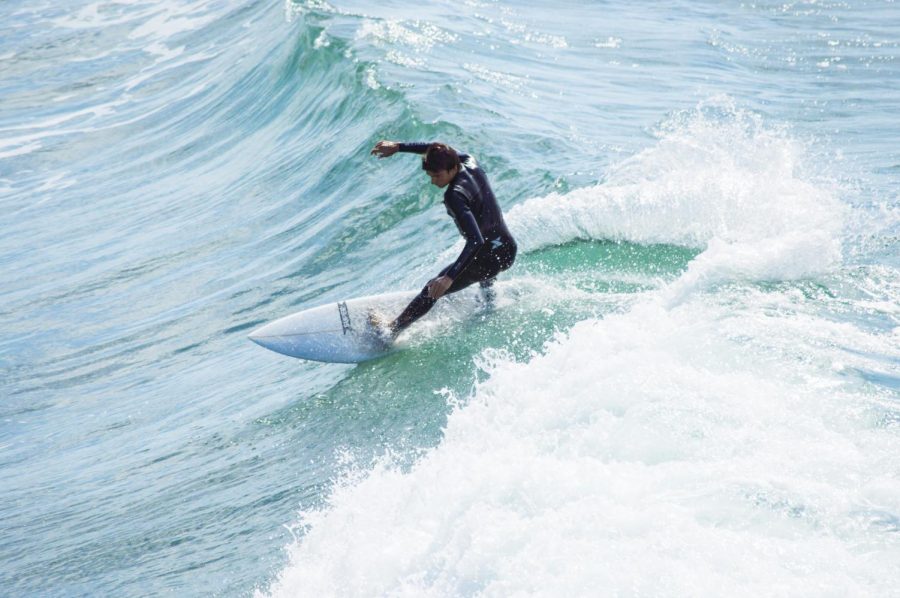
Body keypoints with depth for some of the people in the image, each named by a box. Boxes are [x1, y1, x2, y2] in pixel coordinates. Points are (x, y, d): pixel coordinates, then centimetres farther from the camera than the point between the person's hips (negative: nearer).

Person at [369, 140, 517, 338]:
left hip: (489, 256, -9)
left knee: (433, 290, 5)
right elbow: (437, 151, 15)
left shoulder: (454, 196, -28)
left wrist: (450, 277, -43)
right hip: (509, 249, 9)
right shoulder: (470, 163, -5)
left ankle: (392, 331, 15)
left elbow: (475, 240, -37)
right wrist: (398, 147, 12)